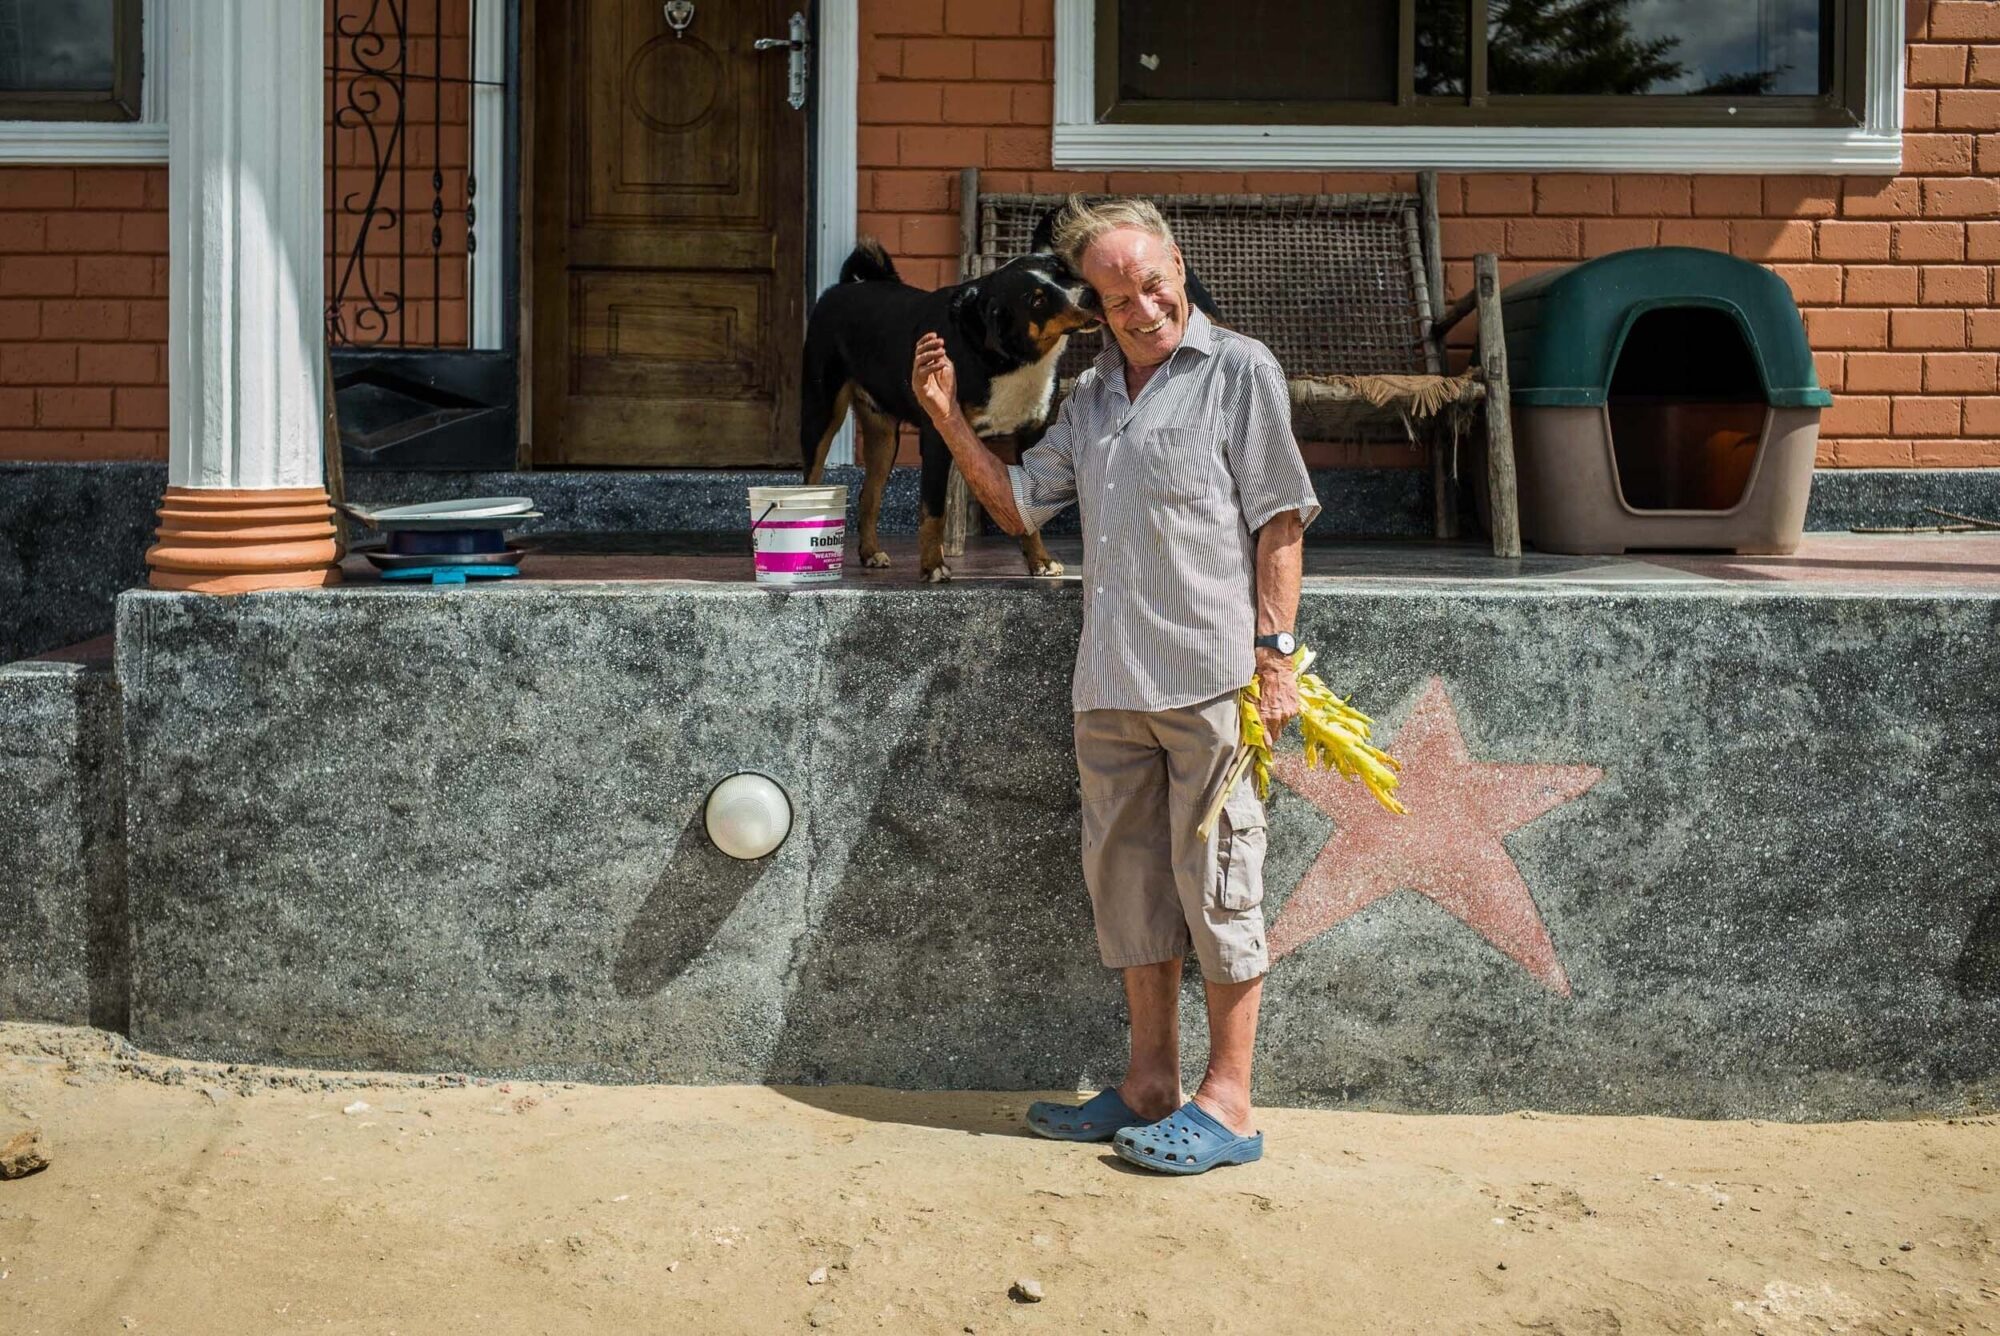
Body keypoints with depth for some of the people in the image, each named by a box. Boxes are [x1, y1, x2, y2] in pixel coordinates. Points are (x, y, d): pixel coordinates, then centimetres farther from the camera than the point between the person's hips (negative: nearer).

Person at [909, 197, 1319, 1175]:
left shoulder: (1238, 370, 1)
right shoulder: (1091, 395, 19)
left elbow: (1279, 521, -3)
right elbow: (1018, 506, 24)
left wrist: (1275, 653, -11)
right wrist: (948, 417, 12)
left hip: (1211, 679, -6)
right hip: (1110, 684, 7)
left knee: (1214, 881, -3)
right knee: (1126, 878, 10)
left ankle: (1228, 1102, 5)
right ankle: (1150, 1085, 21)